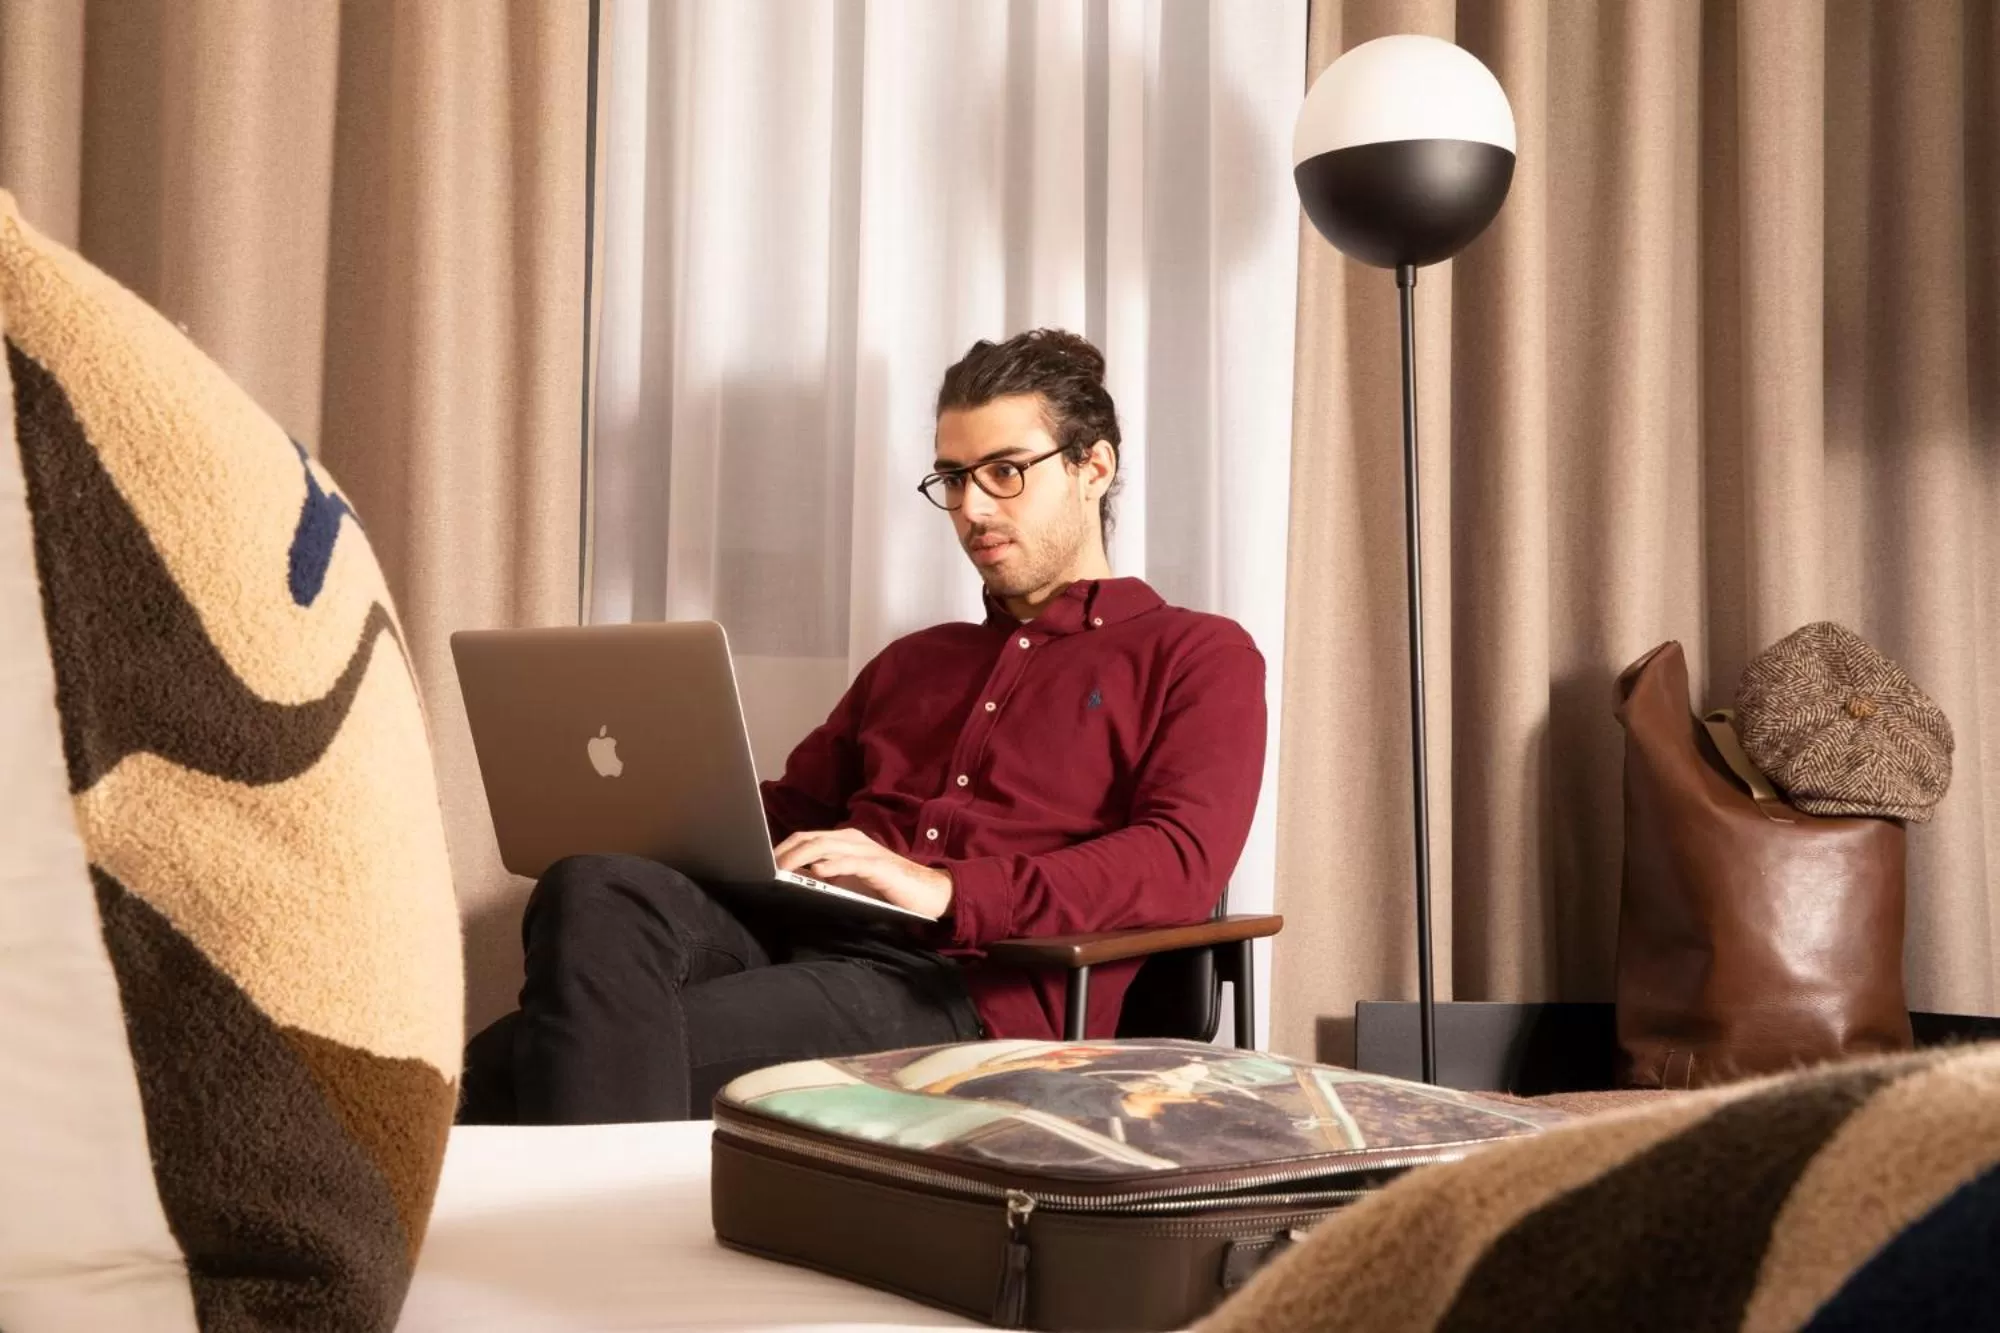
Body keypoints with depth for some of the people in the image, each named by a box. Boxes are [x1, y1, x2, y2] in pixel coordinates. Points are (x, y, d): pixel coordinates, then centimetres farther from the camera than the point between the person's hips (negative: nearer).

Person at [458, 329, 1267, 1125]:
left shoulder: (1196, 657, 13)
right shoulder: (910, 662, 33)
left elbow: (1181, 865, -5)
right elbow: (786, 817, 29)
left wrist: (947, 892, -19)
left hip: (974, 988, -6)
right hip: (802, 935, 6)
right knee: (594, 895, -31)